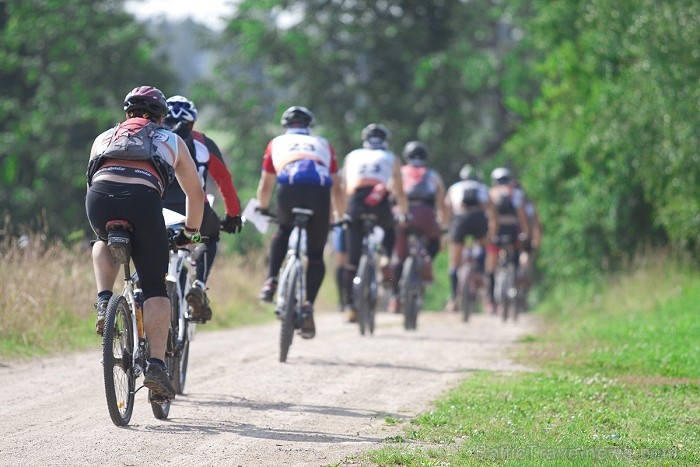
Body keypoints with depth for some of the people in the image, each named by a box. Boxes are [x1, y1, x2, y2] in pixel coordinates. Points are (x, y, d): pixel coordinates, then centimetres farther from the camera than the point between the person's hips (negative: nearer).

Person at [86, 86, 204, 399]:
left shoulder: (105, 138, 36)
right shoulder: (172, 141, 33)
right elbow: (195, 193, 38)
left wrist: (106, 222, 58)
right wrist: (190, 232, 53)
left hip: (99, 196, 2)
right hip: (143, 198, -2)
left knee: (105, 242, 37)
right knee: (155, 289, 8)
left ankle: (103, 303, 15)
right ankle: (156, 365, -5)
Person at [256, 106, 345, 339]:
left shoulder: (277, 143, 32)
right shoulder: (323, 145, 34)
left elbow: (265, 186, 39)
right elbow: (336, 189, 36)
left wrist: (262, 209, 56)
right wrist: (340, 215, 50)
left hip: (289, 188, 0)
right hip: (320, 191, 0)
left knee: (283, 230, 31)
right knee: (316, 255, 13)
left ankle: (271, 280, 14)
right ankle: (308, 305, -3)